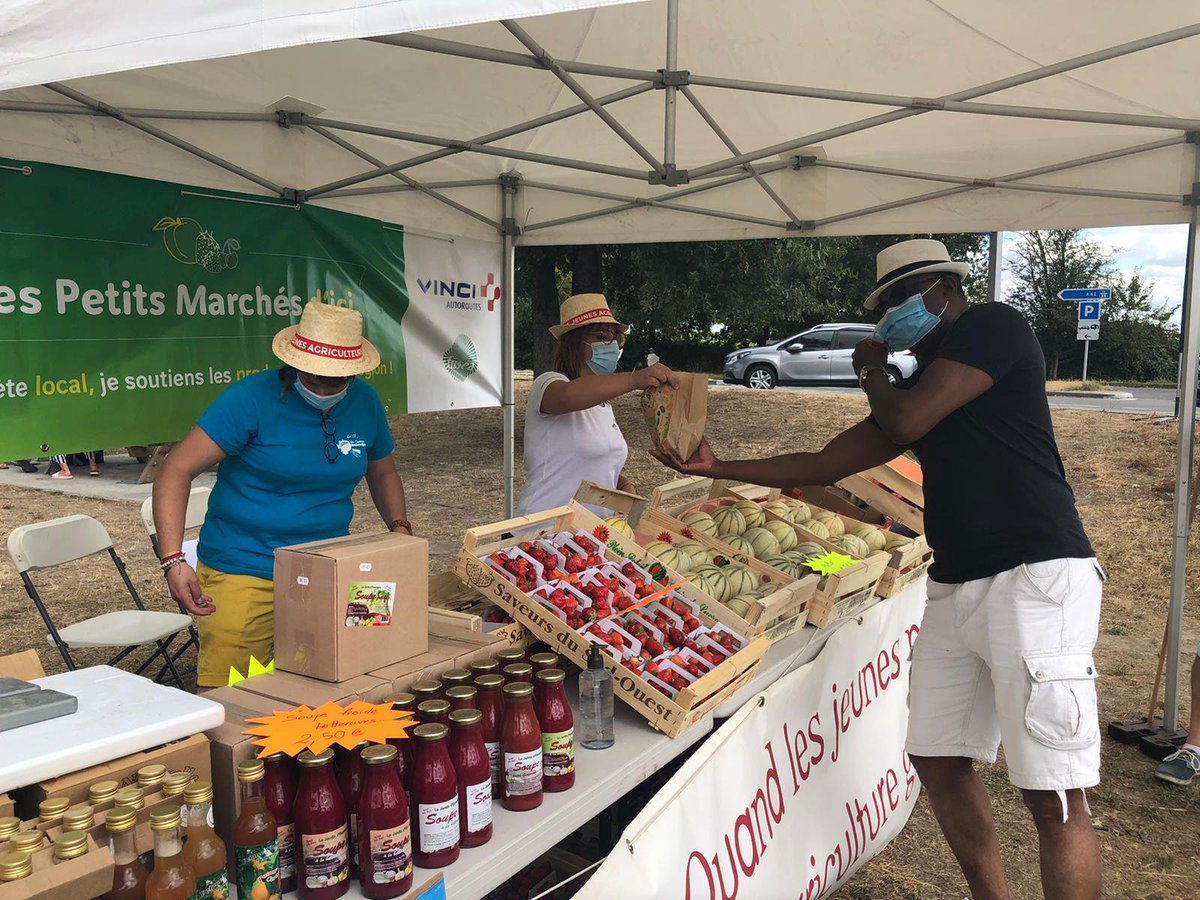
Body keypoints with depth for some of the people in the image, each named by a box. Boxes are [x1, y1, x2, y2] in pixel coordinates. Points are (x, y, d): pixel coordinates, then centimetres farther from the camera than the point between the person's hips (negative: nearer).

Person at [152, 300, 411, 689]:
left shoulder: (365, 403, 2)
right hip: (243, 573, -4)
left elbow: (382, 472, 20)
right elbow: (176, 471, -14)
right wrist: (174, 561, -24)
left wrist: (400, 527, 3)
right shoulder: (251, 398, -13)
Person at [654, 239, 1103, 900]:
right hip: (954, 589, 9)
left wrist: (871, 372, 7)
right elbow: (826, 464, 20)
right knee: (937, 760, 12)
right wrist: (719, 468, 19)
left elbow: (906, 423, -15)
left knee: (1053, 796, -6)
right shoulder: (915, 386, 19)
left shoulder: (994, 326, -4)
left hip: (1033, 579, -9)